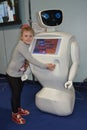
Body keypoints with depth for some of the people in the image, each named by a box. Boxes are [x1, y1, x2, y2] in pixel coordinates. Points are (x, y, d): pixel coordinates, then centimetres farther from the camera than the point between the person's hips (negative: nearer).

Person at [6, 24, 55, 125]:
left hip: (21, 73, 7)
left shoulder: (28, 45, -2)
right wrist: (45, 66, -37)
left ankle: (19, 108, 42)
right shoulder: (21, 46, -28)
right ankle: (15, 114, 25)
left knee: (19, 92, 20)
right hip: (13, 74, -7)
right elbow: (31, 60, -36)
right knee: (15, 93, 6)